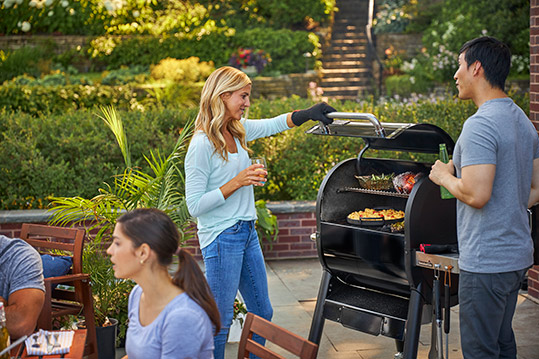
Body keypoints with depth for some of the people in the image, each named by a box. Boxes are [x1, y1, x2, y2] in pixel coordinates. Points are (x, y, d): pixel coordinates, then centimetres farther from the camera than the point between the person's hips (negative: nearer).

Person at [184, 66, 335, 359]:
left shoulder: (238, 129, 5)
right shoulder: (202, 145, -18)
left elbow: (273, 125, 19)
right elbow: (195, 206, -18)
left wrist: (307, 114, 2)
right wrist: (237, 182, -22)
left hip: (247, 233, 9)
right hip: (221, 239, -9)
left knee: (262, 313, 17)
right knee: (219, 322, 0)